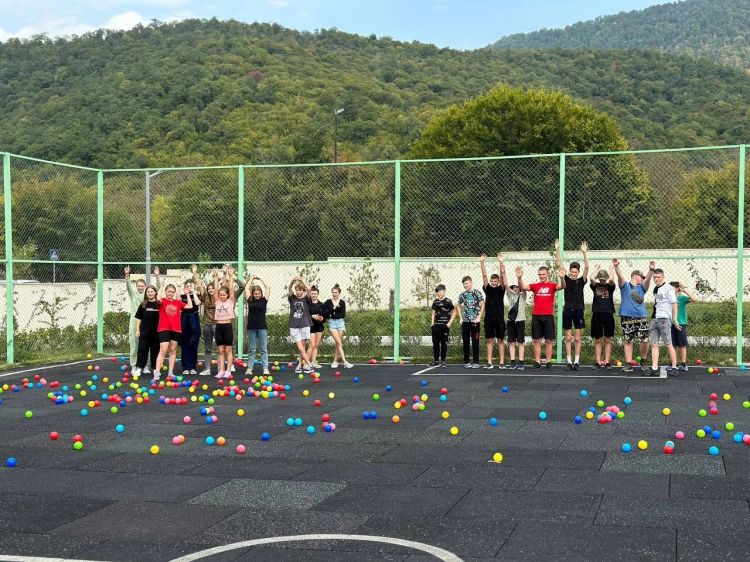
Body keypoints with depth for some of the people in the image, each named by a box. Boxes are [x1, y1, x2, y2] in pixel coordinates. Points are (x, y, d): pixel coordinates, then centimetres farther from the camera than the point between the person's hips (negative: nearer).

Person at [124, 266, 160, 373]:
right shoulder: (133, 293, 6)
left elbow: (157, 287, -5)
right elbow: (128, 285, -10)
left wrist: (157, 276, -20)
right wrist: (127, 275, -28)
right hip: (135, 319, 0)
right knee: (134, 343, 2)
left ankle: (145, 365, 11)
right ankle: (134, 365, 9)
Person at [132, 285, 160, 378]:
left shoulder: (159, 304, -1)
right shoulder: (143, 304, 3)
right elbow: (138, 318, 7)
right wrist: (137, 329, 2)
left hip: (156, 332, -1)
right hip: (144, 331, 1)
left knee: (155, 350, 7)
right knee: (142, 349, 0)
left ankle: (155, 368, 16)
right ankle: (139, 368, 3)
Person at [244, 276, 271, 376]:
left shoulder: (264, 300, 2)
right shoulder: (250, 300, 5)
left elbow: (268, 288, 1)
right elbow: (246, 288, 7)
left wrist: (260, 279, 9)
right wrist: (252, 279, 15)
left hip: (262, 327, -1)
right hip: (251, 327, 1)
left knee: (263, 349, 1)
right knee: (251, 349, 6)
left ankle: (265, 369, 0)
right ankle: (249, 368, 8)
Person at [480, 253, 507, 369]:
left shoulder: (501, 289, 2)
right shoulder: (487, 289, 6)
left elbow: (502, 275, -9)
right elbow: (484, 275, -2)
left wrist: (501, 262, -20)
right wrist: (482, 262, -13)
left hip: (499, 318, -2)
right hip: (488, 318, 2)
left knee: (500, 340, 3)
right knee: (489, 340, 5)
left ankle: (501, 362, 6)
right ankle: (489, 362, 7)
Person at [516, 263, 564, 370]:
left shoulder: (552, 285, 3)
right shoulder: (535, 286, 7)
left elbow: (562, 286, -16)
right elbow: (522, 287, -5)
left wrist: (562, 278, -36)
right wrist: (519, 278, -24)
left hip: (548, 316, -2)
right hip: (536, 316, 2)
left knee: (548, 340, 3)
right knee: (536, 340, 4)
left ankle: (548, 362, 7)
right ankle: (537, 361, 9)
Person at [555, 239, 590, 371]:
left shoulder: (581, 280, 2)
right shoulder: (566, 280, 3)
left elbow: (586, 267, -10)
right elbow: (559, 265, -4)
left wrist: (585, 252, -19)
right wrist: (557, 250, -13)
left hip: (578, 310, 0)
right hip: (567, 310, 0)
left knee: (577, 338, 3)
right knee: (568, 338, 3)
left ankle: (576, 361, 7)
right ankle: (569, 361, 7)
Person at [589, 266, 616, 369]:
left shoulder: (610, 286, 8)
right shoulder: (595, 286, 9)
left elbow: (611, 280, -15)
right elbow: (592, 279, -12)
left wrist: (612, 269, 1)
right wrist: (596, 270, 3)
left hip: (608, 314, 0)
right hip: (597, 314, 0)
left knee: (608, 340, 4)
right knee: (598, 340, 3)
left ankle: (607, 362, 7)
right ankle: (598, 362, 5)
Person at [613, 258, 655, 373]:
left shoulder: (642, 287, 14)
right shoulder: (625, 285, 7)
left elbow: (648, 279, -5)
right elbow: (620, 275, -11)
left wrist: (651, 270, -25)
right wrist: (616, 266, -31)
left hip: (641, 318, 2)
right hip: (627, 318, -2)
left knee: (644, 340, -3)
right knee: (628, 341, 3)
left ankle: (643, 361, 18)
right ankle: (628, 364, 9)